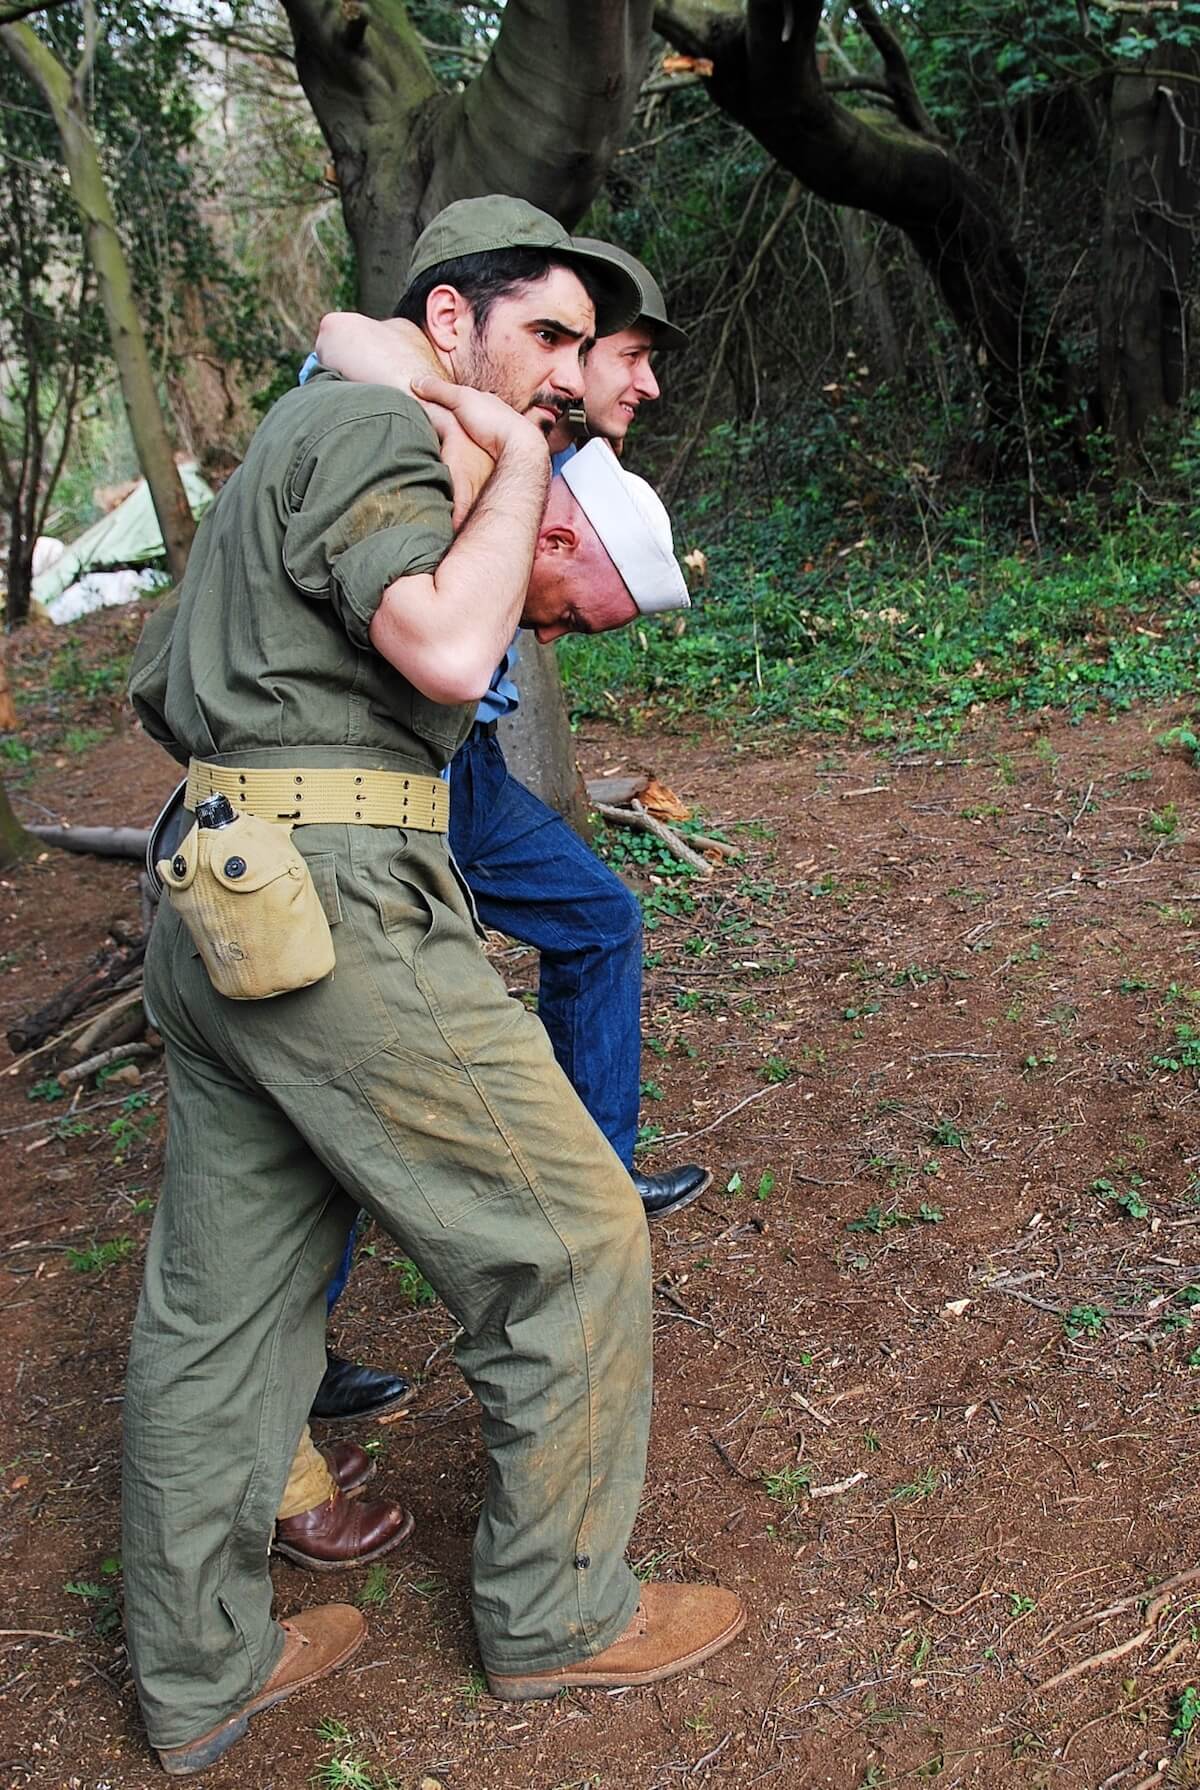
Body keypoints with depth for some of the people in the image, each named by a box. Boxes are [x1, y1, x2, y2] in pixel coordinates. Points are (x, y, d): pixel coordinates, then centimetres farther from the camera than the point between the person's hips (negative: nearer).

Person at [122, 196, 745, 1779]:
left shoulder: (301, 439, 24)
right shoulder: (371, 427, -6)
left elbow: (160, 688, 28)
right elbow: (448, 653, -23)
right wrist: (520, 462, -9)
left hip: (219, 918, 10)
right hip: (334, 909, -10)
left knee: (222, 1299, 15)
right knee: (572, 1242, 2)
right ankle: (558, 1611, 20)